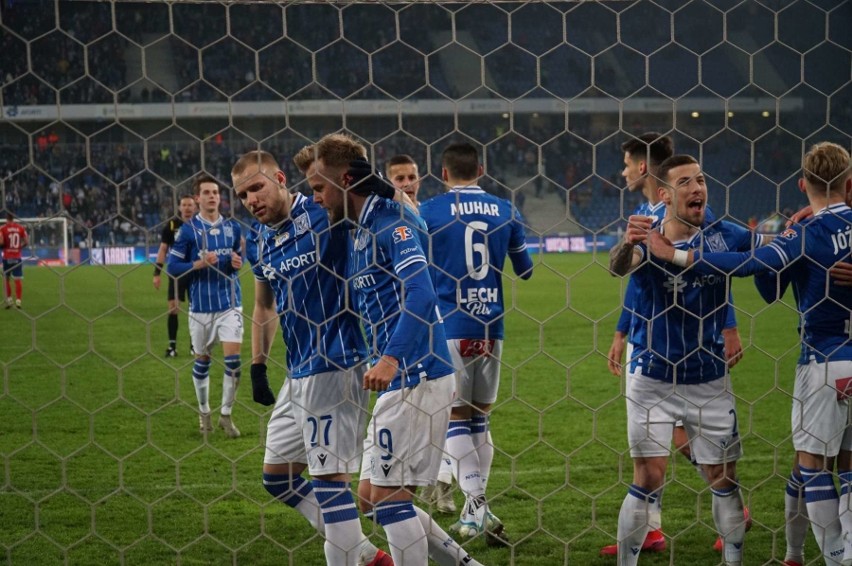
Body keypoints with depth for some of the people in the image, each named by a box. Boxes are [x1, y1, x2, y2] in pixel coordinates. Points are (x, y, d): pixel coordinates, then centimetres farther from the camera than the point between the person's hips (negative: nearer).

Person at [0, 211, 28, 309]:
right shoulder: (21, 228, 1)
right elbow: (26, 242, -1)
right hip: (17, 257, 1)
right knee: (18, 279, 1)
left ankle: (9, 299, 12)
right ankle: (18, 300, -7)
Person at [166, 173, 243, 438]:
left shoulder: (233, 227, 4)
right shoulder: (188, 230, -5)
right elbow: (172, 267, -4)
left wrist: (238, 263, -5)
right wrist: (199, 264, -19)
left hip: (230, 303, 1)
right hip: (201, 305, -1)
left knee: (233, 358, -8)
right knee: (202, 359, 10)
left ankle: (226, 414, 5)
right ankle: (204, 412, 27)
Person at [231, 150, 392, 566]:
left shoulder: (323, 216, -12)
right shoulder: (257, 242, 10)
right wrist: (258, 365, 18)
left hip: (336, 365, -9)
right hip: (298, 373, 9)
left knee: (329, 477, -9)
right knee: (278, 477, 13)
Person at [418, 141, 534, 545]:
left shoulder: (429, 212, -3)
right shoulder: (505, 211, 6)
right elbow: (525, 270, 14)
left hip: (450, 326, -3)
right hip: (490, 326, 3)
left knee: (457, 416, 2)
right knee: (480, 415, 12)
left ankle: (477, 504, -9)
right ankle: (475, 510, 14)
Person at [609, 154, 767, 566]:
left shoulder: (724, 236, -4)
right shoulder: (647, 240, -11)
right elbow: (619, 268, -31)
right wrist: (628, 244, -54)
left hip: (709, 379, 2)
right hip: (653, 377, -2)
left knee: (723, 477, 8)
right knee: (649, 477, -5)